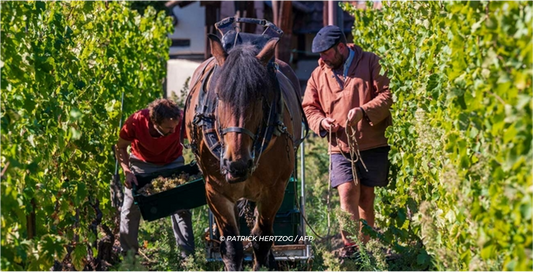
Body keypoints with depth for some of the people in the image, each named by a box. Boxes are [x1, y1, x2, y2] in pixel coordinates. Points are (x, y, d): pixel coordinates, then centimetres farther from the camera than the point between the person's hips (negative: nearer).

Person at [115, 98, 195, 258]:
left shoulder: (180, 121, -34)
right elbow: (121, 148, -15)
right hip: (142, 163, 0)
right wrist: (127, 172, -27)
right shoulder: (135, 122, -34)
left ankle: (188, 255, 6)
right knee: (130, 208, 3)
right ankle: (126, 253, 19)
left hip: (172, 162, 0)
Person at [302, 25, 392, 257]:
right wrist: (321, 122, -5)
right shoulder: (319, 75, 12)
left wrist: (364, 111, -22)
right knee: (348, 193, -14)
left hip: (373, 144, -2)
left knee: (366, 198, 5)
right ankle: (350, 246, -19)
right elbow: (309, 107, 17)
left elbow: (387, 95, -7)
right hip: (340, 147, 2)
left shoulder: (371, 63, 0)